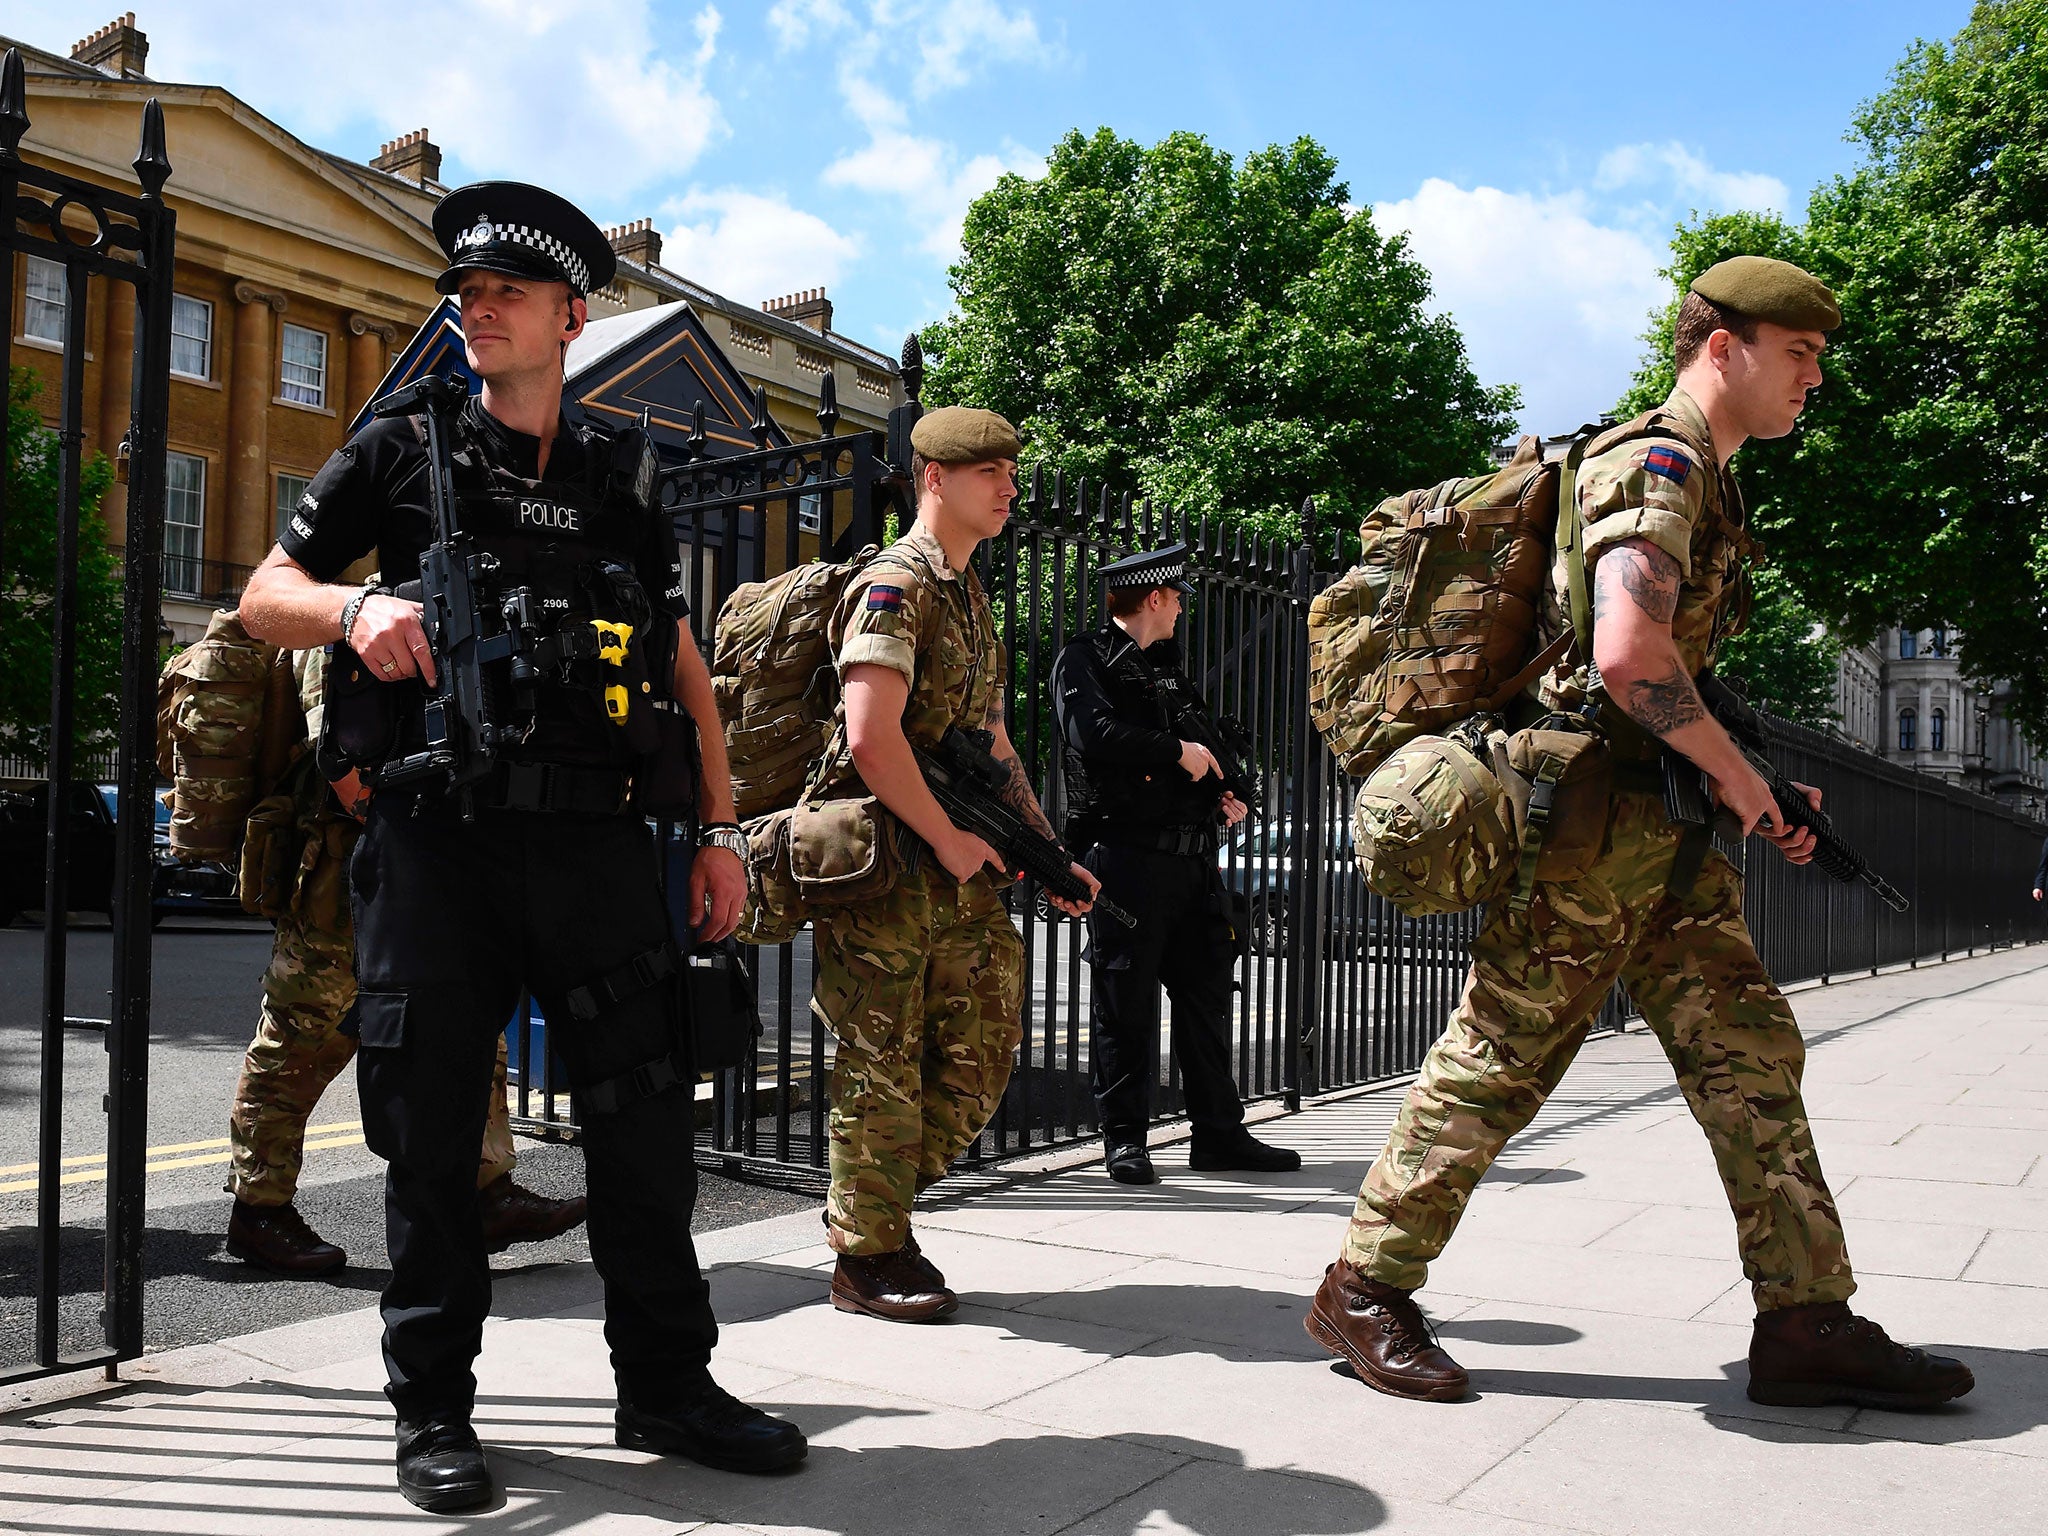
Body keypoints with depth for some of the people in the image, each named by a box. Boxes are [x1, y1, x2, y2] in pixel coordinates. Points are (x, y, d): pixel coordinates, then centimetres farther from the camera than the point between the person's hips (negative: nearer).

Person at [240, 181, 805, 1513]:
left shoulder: (622, 487, 15)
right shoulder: (403, 452, 9)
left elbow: (682, 663, 15)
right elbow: (265, 595, 10)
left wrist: (720, 830, 8)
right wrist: (358, 606, -13)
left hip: (595, 841, 2)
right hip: (437, 840, -1)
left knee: (646, 1112, 3)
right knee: (431, 1128, 3)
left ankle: (667, 1385, 18)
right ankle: (435, 1411, 18)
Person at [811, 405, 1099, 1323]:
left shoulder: (973, 600, 20)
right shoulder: (894, 586, -9)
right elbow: (871, 736, -22)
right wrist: (949, 840, -15)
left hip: (960, 868, 9)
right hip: (883, 863, -9)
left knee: (978, 1058, 10)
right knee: (884, 1064, 0)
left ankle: (872, 1210, 26)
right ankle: (867, 1256, 14)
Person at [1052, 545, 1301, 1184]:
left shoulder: (1167, 668, 24)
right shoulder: (1086, 659, -1)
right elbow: (1094, 735, -19)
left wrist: (1221, 793, 11)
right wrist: (1179, 751, -11)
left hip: (1191, 856, 8)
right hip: (1124, 851, -8)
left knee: (1206, 994, 10)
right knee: (1125, 1000, -2)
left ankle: (1220, 1132, 19)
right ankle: (1124, 1138, 8)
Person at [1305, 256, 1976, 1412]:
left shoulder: (1708, 483, 22)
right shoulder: (1659, 461, -12)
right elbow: (1629, 656, -29)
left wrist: (1752, 790, 17)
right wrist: (1737, 773, -14)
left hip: (1669, 833, 10)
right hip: (1595, 818, -10)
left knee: (1751, 1053, 8)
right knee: (1500, 1062, -3)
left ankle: (1808, 1323, 15)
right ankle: (1365, 1290, 9)